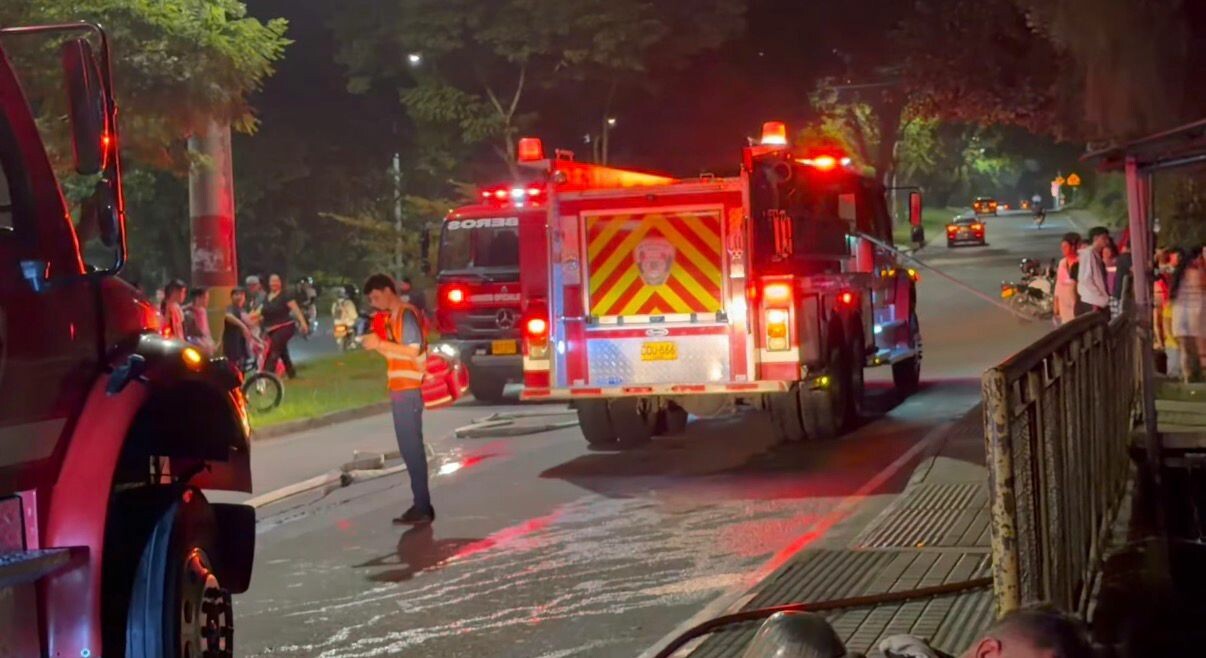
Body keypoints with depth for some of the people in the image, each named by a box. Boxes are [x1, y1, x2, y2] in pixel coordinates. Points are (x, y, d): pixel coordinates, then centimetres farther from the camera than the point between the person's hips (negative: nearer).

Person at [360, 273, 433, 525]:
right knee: (409, 447, 11)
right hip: (400, 389, 10)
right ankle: (421, 506, 15)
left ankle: (422, 508, -9)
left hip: (408, 390, -10)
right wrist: (377, 345, 6)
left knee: (412, 447, -10)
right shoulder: (393, 317, 19)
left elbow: (413, 350, -20)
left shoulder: (407, 314, -10)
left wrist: (381, 343, -20)